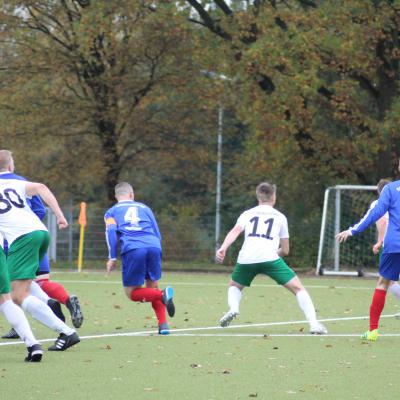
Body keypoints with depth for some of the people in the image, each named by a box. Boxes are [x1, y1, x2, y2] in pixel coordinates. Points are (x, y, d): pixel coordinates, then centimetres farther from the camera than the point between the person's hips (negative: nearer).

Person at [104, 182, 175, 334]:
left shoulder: (112, 212, 24)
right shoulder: (144, 208, 30)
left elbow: (111, 231, 5)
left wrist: (112, 258, 2)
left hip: (132, 249, -3)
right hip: (153, 247, 3)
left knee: (132, 293, 5)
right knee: (152, 286, 19)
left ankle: (163, 294, -22)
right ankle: (163, 325, 3)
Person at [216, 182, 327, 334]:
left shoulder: (247, 214, 24)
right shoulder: (280, 217, 23)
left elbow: (235, 231, 3)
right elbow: (285, 250, 24)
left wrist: (223, 248, -10)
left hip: (246, 258, 2)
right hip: (269, 257, -2)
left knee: (234, 286, 29)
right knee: (298, 289, 5)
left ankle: (233, 309, -3)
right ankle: (313, 324, -13)